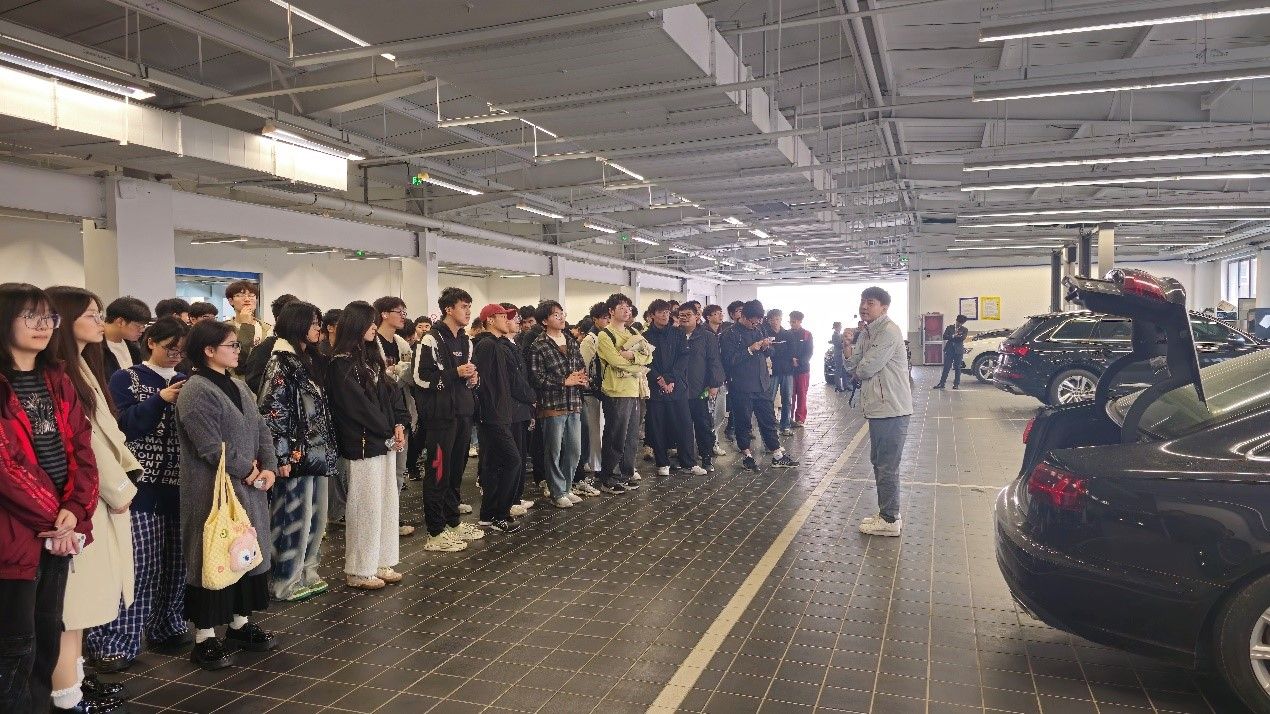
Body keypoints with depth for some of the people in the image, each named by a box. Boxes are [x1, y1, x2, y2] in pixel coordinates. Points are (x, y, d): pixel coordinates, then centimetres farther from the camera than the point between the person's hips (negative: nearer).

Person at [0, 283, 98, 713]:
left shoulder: (58, 380, 11)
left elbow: (81, 449, 5)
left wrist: (73, 510, -8)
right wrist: (50, 518, -13)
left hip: (60, 527, 6)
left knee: (50, 634, 15)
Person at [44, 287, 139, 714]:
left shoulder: (83, 366, 14)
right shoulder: (58, 374, -16)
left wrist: (123, 478, 8)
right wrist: (119, 489, -10)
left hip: (96, 496, 10)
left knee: (84, 594, 16)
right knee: (71, 599, -2)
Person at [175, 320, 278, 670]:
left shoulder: (238, 386, 12)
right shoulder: (196, 392, -15)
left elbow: (261, 429, 10)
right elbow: (212, 447, -21)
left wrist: (268, 467, -4)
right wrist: (247, 470, -12)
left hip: (249, 487, 9)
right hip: (215, 491, -8)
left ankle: (240, 622, 29)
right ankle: (204, 638, 13)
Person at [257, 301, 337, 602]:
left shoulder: (307, 360, 13)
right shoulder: (281, 363, -13)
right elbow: (272, 411, -17)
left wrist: (327, 448, 15)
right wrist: (282, 456, -18)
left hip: (316, 452, 9)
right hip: (296, 454, -9)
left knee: (314, 515, 15)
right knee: (293, 516, 2)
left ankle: (306, 572, 28)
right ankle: (286, 581, 15)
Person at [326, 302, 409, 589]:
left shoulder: (372, 357, 14)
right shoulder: (341, 363, -11)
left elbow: (390, 394, 12)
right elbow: (359, 404, -15)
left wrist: (399, 426, -2)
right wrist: (389, 431, -10)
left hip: (386, 442, 8)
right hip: (363, 444, -8)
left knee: (387, 502, 11)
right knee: (366, 505, -1)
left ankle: (380, 563, 22)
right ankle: (359, 571, 11)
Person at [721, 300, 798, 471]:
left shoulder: (759, 329, 12)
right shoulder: (732, 334, -8)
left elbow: (769, 353, 20)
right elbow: (730, 359, -18)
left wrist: (766, 346, -2)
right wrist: (750, 350, -19)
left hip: (762, 384, 6)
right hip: (742, 387, -6)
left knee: (768, 420, 10)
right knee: (743, 422, 4)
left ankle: (778, 456, 15)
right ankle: (747, 456, 16)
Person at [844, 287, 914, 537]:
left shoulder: (888, 332, -16)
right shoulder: (866, 333, 14)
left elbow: (865, 369, -20)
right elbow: (853, 368, 10)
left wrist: (857, 370, 3)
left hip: (891, 409, -10)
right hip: (878, 408, 10)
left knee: (887, 467, -2)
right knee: (879, 463, 18)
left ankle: (890, 520, 9)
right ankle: (887, 514, 30)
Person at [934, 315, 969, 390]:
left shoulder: (964, 330, 5)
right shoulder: (949, 328, 8)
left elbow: (962, 338, -11)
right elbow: (944, 336, -6)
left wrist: (952, 337, -12)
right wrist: (953, 336, -18)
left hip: (958, 351, 0)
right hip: (949, 350, 0)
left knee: (957, 368, 5)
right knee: (946, 368, -1)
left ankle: (956, 384, 12)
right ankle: (942, 383, 0)